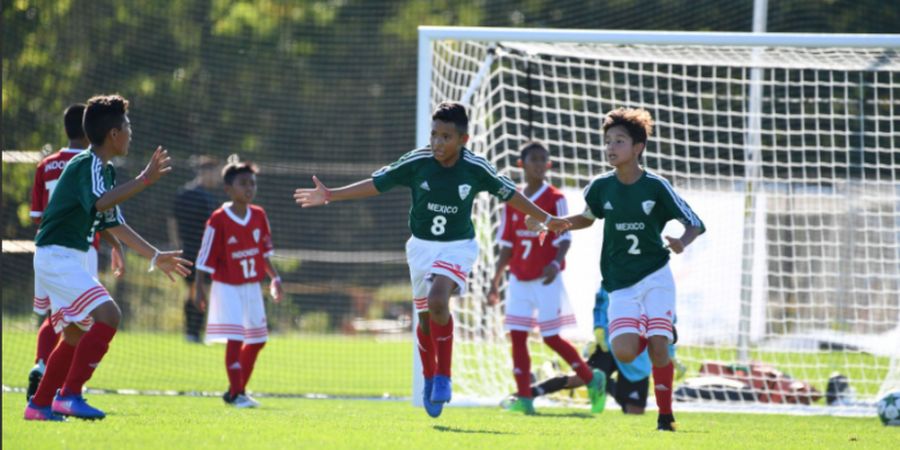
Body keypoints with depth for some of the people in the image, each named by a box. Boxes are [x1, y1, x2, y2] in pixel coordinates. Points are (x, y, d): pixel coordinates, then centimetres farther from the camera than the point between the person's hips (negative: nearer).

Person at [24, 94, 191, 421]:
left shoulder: (105, 170, 15)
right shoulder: (87, 165, -15)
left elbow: (114, 224, 24)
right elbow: (100, 202, -36)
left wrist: (155, 256, 26)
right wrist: (144, 180, -39)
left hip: (64, 260, 10)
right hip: (57, 256, -10)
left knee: (76, 334, 17)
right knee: (107, 315, -20)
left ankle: (39, 405, 23)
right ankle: (69, 395, -22)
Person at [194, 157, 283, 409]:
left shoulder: (259, 216, 3)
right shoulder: (219, 220, -14)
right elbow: (205, 258, -11)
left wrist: (274, 278, 12)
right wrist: (199, 288, -13)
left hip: (252, 287, 7)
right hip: (227, 287, -7)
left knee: (257, 340, 11)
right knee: (235, 339, -14)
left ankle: (238, 390, 24)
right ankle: (235, 393, -8)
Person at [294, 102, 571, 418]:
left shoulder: (476, 169, -13)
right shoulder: (416, 163, -13)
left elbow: (508, 194, 3)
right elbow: (376, 184, -4)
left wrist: (546, 219, 13)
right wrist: (330, 195, -10)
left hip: (458, 246, -2)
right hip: (422, 246, 2)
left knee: (438, 300, -28)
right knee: (426, 317, 11)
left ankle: (443, 377, -16)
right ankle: (430, 380, 34)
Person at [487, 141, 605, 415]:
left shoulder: (555, 199, -5)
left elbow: (564, 239, -10)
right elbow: (507, 246, 14)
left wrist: (556, 264, -29)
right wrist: (495, 282, 11)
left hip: (546, 280, -5)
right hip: (519, 279, 5)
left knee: (551, 337, -5)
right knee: (517, 336, -3)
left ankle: (592, 380, 14)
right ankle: (524, 399, 0)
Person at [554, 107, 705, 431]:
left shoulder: (656, 187, -8)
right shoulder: (601, 187, 0)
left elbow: (695, 224, -3)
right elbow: (588, 217, 20)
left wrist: (682, 241, -26)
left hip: (655, 277, -2)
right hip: (620, 286, 2)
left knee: (658, 346, -13)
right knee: (624, 352, -14)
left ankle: (665, 416, 1)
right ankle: (642, 336, 23)